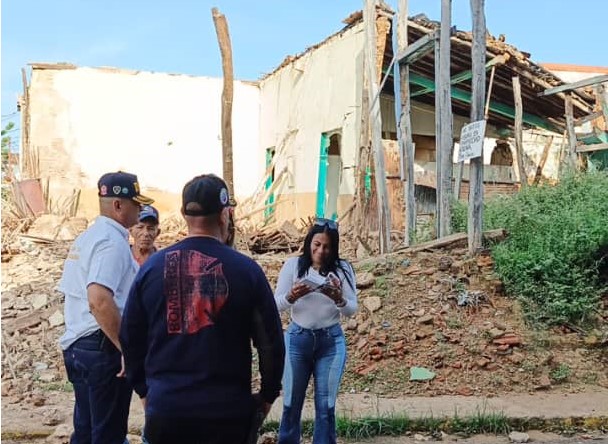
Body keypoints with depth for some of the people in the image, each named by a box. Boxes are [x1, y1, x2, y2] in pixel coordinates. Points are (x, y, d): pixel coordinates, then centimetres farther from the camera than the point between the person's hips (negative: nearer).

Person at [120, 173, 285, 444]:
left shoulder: (152, 267, -3)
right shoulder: (246, 269, -9)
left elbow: (130, 338, 5)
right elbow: (271, 342, -5)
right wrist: (268, 394, 11)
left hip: (164, 408, 2)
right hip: (227, 410, -2)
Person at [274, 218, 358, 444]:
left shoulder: (342, 269, -3)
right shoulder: (293, 265, -4)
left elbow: (352, 309, -3)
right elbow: (277, 304, -5)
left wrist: (339, 299, -25)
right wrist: (292, 296, -26)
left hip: (331, 341, 0)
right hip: (297, 339, 0)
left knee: (326, 405, 6)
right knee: (291, 403, 8)